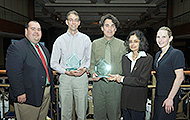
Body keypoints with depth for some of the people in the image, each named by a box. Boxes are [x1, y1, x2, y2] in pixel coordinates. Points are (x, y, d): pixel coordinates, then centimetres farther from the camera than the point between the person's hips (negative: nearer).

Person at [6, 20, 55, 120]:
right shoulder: (16, 48, -11)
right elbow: (13, 73, -18)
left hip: (46, 95, 7)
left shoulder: (44, 49, 15)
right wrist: (19, 93, -20)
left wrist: (51, 87, 16)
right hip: (28, 97, -7)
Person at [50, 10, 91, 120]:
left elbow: (89, 59, 11)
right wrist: (66, 71, -10)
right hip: (65, 78, 0)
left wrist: (84, 68, -9)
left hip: (81, 78, 0)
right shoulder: (60, 40, 4)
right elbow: (53, 63, 4)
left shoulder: (85, 39, 6)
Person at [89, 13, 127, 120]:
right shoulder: (95, 44, 6)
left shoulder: (122, 44, 3)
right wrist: (93, 73, -7)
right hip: (99, 83, 1)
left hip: (115, 84, 0)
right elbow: (92, 63, 11)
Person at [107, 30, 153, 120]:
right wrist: (117, 77, -6)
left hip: (139, 100, -4)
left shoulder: (148, 58, -9)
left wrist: (122, 79, -12)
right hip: (125, 98, 5)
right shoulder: (125, 57, 8)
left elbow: (143, 81, -16)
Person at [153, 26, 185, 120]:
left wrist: (170, 98, -20)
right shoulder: (158, 54, 12)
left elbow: (180, 77, -17)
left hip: (169, 97, -7)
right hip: (158, 96, 7)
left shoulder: (176, 54, -11)